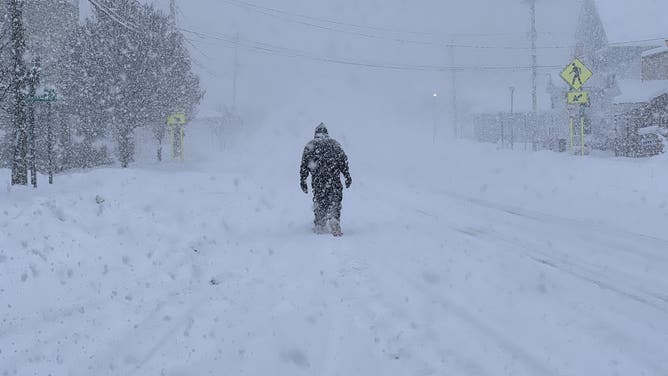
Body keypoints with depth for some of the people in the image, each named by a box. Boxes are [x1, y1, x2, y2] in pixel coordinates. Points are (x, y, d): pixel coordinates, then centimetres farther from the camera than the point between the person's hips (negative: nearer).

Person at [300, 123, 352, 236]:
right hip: (333, 177, -1)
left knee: (320, 201, 11)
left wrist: (303, 180, 6)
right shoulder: (334, 143, 13)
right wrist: (347, 176, 7)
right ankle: (334, 219, -21)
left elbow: (304, 164, 5)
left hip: (317, 178, 1)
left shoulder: (310, 145, 12)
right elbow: (343, 160, 6)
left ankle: (320, 226, 10)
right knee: (335, 200, 2)